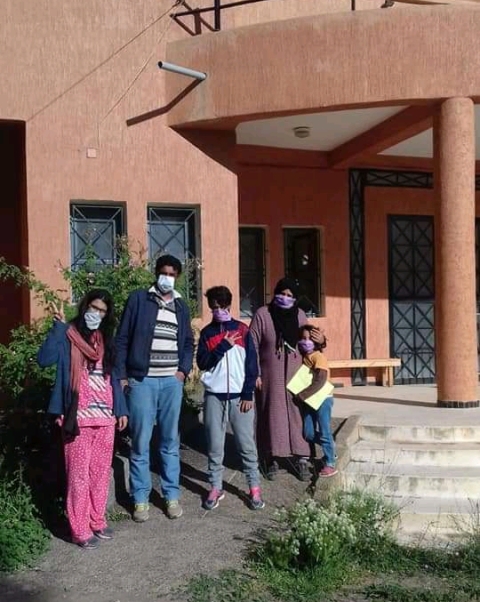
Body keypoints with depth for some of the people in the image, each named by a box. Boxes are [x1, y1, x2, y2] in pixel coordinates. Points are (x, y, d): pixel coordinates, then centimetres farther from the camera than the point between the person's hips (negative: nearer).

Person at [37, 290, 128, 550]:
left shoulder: (106, 339, 15)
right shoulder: (69, 335, -3)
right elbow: (44, 359, -20)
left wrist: (121, 409, 14)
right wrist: (58, 326, -22)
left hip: (105, 416, 5)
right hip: (79, 417, -5)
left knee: (101, 472, 11)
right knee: (79, 474, -1)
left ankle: (97, 522, 23)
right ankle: (80, 530, 8)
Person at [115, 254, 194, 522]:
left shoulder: (181, 306, 13)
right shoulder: (138, 299, 1)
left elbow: (188, 342, 19)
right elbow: (122, 339, 0)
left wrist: (184, 370, 3)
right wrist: (121, 375, -5)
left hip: (172, 381, 3)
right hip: (142, 380, -3)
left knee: (170, 441, 9)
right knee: (141, 442, 0)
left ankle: (172, 495, 17)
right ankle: (141, 499, 10)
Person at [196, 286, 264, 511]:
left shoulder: (242, 329, 3)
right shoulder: (207, 333, 7)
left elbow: (251, 364, 1)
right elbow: (202, 363, -4)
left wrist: (248, 394, -6)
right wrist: (224, 345, -13)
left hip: (240, 396, -1)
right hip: (214, 396, 1)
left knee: (247, 445, 2)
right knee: (214, 446, 5)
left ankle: (254, 488, 10)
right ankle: (215, 487, 15)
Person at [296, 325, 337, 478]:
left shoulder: (319, 357, -16)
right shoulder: (304, 357, 7)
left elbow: (320, 381, -24)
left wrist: (302, 395, -25)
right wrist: (302, 396, -3)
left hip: (322, 399, -7)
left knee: (324, 432, 1)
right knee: (308, 434, 10)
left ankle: (330, 465, 12)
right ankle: (330, 448, 32)